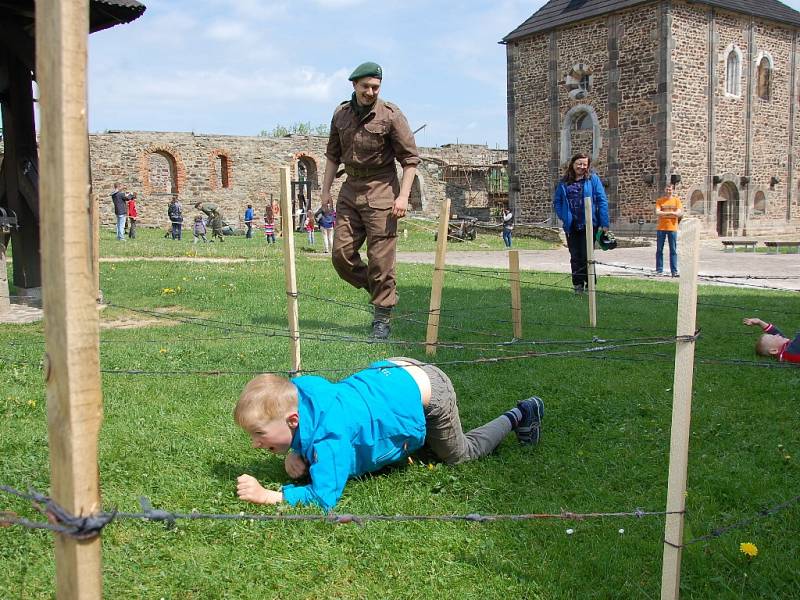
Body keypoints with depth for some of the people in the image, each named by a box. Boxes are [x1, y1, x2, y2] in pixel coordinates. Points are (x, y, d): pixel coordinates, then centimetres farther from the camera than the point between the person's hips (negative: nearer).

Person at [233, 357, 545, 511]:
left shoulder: (328, 438, -38)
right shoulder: (295, 389, -15)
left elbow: (324, 497, -37)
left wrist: (267, 495, -38)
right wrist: (297, 453, -14)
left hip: (422, 391, -8)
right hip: (393, 371, 8)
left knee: (460, 453, 18)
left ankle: (517, 416, 33)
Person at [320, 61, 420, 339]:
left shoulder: (391, 115, -7)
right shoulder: (341, 114, 8)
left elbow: (410, 157, -6)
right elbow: (333, 154, 19)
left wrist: (403, 196, -14)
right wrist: (326, 189, 13)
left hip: (381, 190, -5)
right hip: (350, 188, 5)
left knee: (380, 258, -5)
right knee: (341, 254, 2)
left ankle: (382, 318, 6)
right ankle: (377, 290, 24)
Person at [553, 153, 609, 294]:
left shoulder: (593, 179, -2)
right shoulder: (564, 182, 8)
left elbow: (602, 201, -5)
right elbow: (556, 201, 14)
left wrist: (604, 224, -11)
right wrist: (563, 217, -2)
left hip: (588, 224, -3)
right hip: (571, 226, 4)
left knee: (586, 256, -2)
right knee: (575, 257, 9)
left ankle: (590, 284, 11)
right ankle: (578, 285, 18)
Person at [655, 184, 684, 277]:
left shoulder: (676, 200, 7)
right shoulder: (660, 200, 6)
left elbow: (679, 213, -4)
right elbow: (657, 213, -7)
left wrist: (664, 213, -12)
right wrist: (671, 213, -12)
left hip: (672, 228, 0)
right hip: (661, 228, 0)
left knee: (673, 251, -1)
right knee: (659, 250, 2)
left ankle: (674, 271, 0)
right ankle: (659, 270, 7)